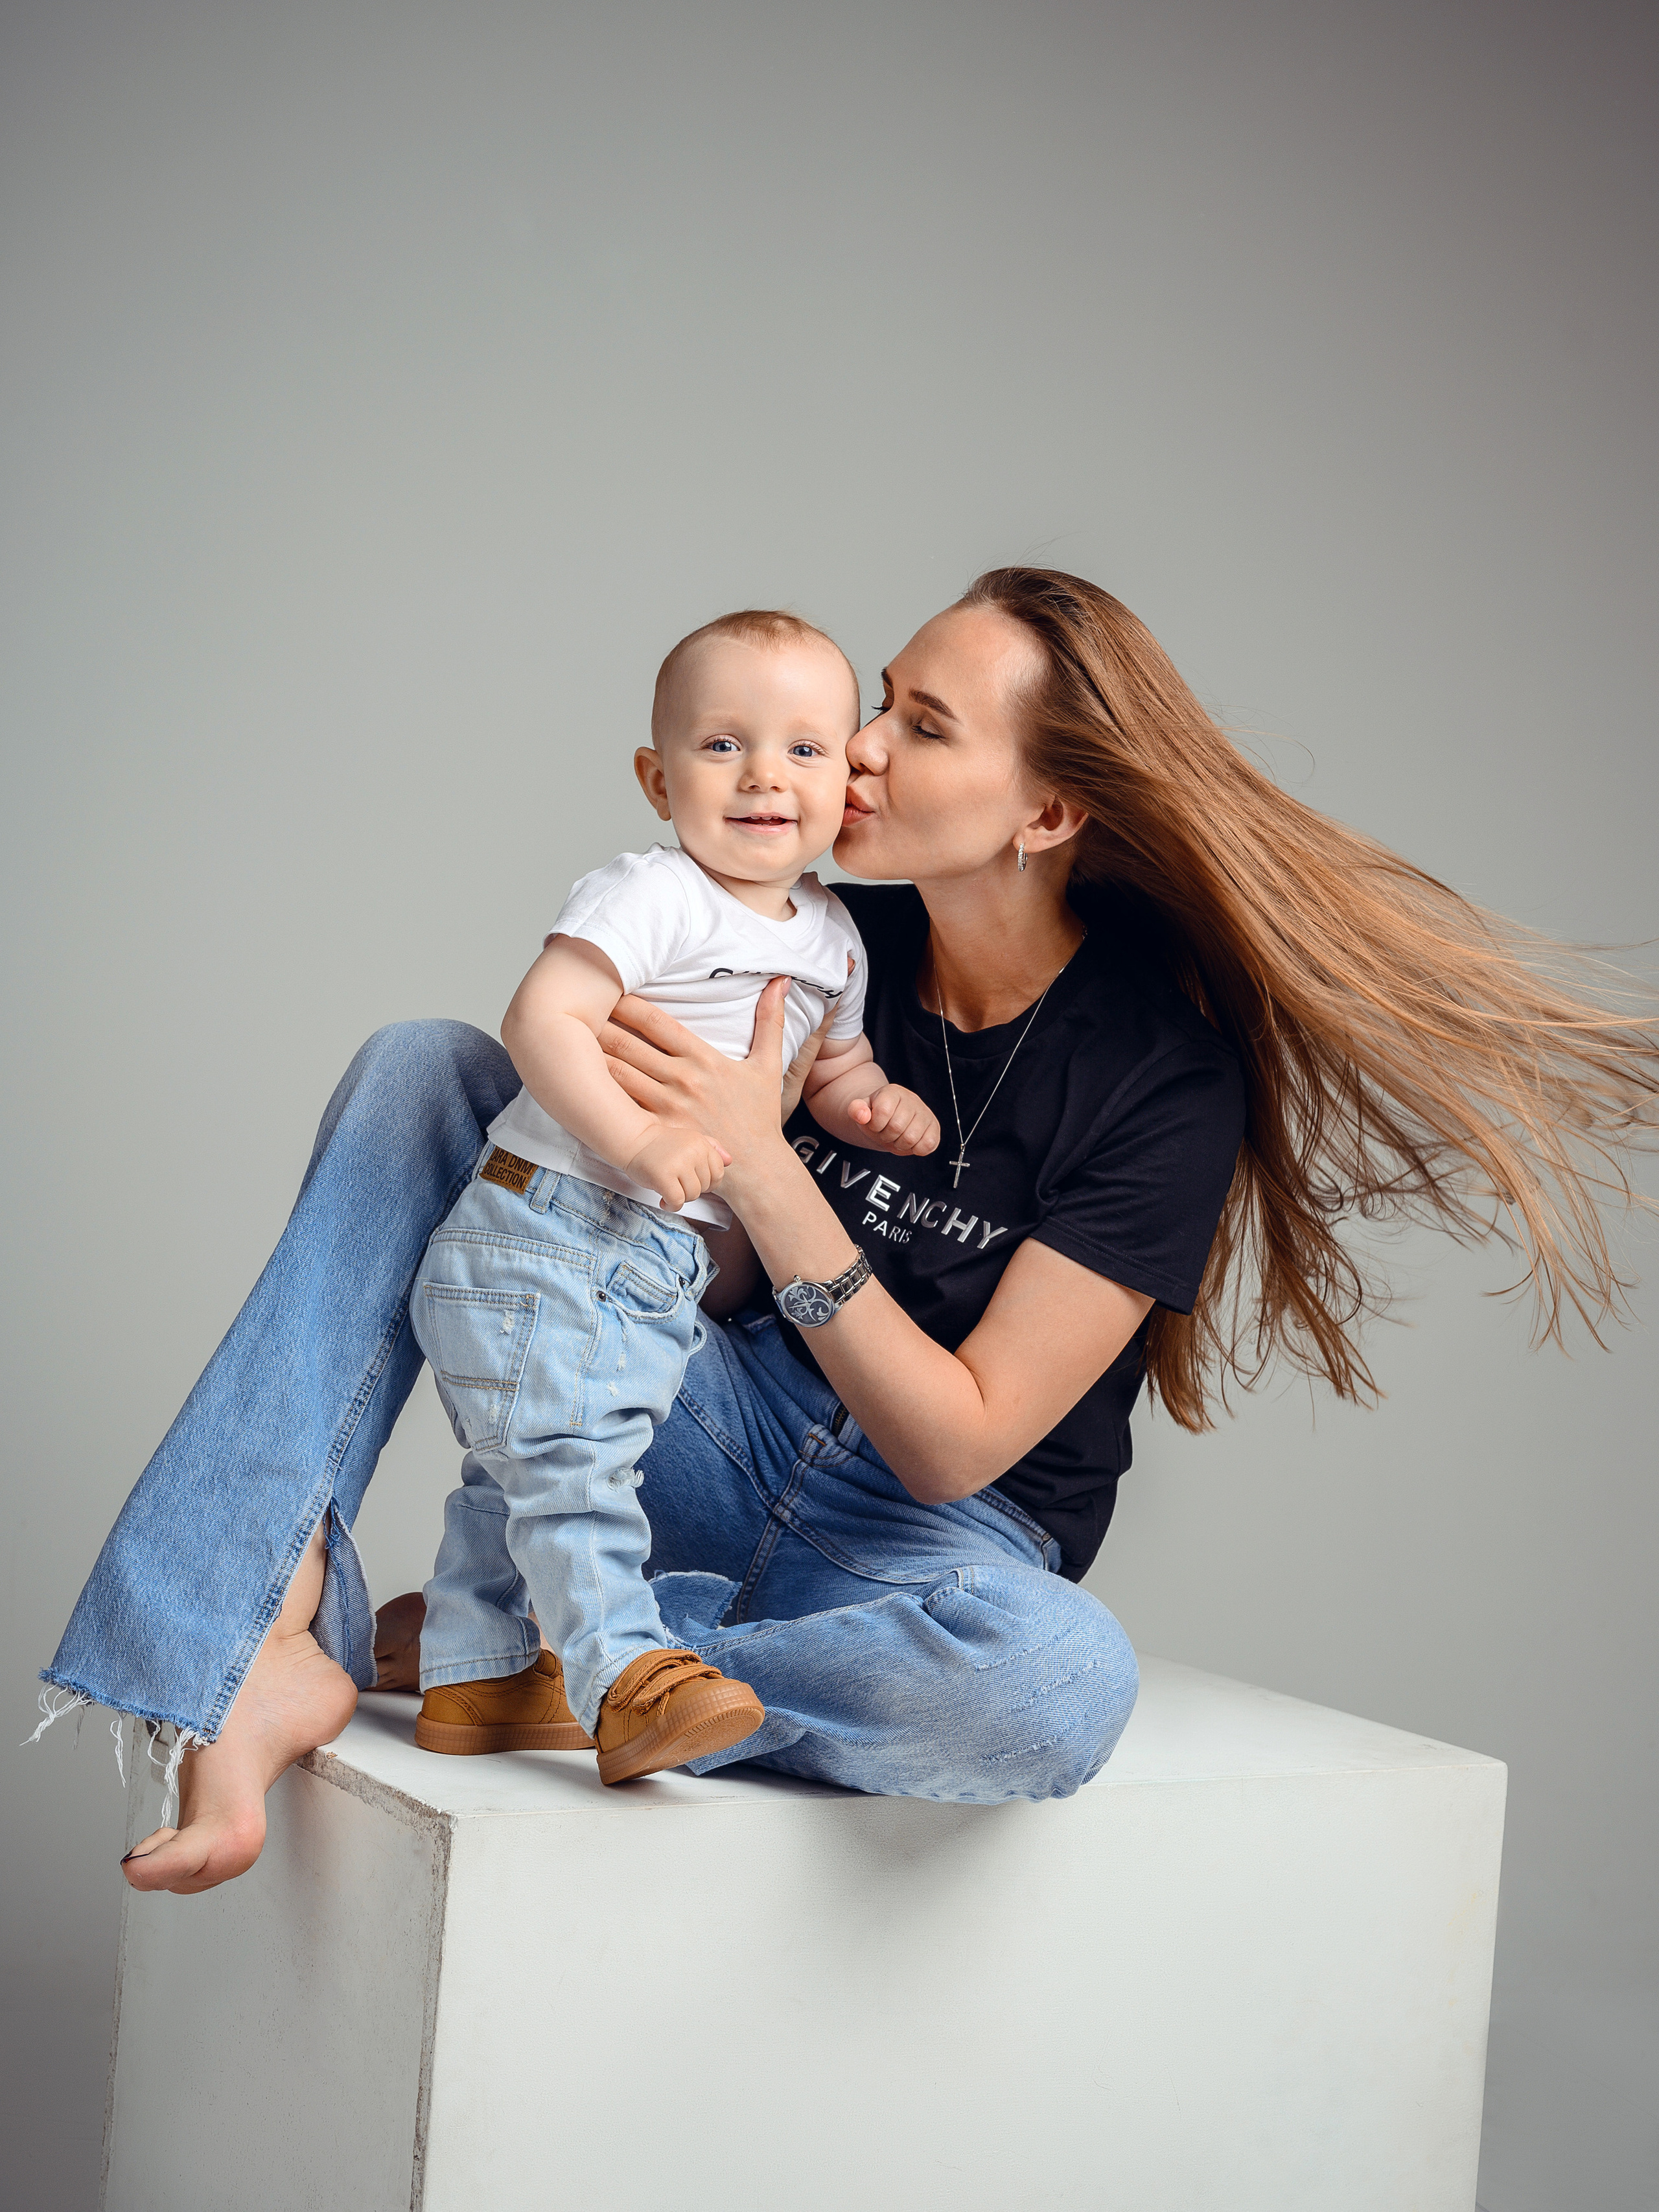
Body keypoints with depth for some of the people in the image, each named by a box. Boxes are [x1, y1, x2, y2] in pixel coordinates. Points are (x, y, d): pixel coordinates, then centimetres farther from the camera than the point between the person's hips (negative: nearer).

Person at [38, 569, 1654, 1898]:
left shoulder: (1165, 1065, -19)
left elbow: (958, 1441, -20)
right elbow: (727, 1293, 3)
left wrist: (763, 1171, -29)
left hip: (934, 1541, -4)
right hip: (724, 1451, 4)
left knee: (1058, 1679, -41)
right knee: (417, 1072, -8)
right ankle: (283, 1637, -22)